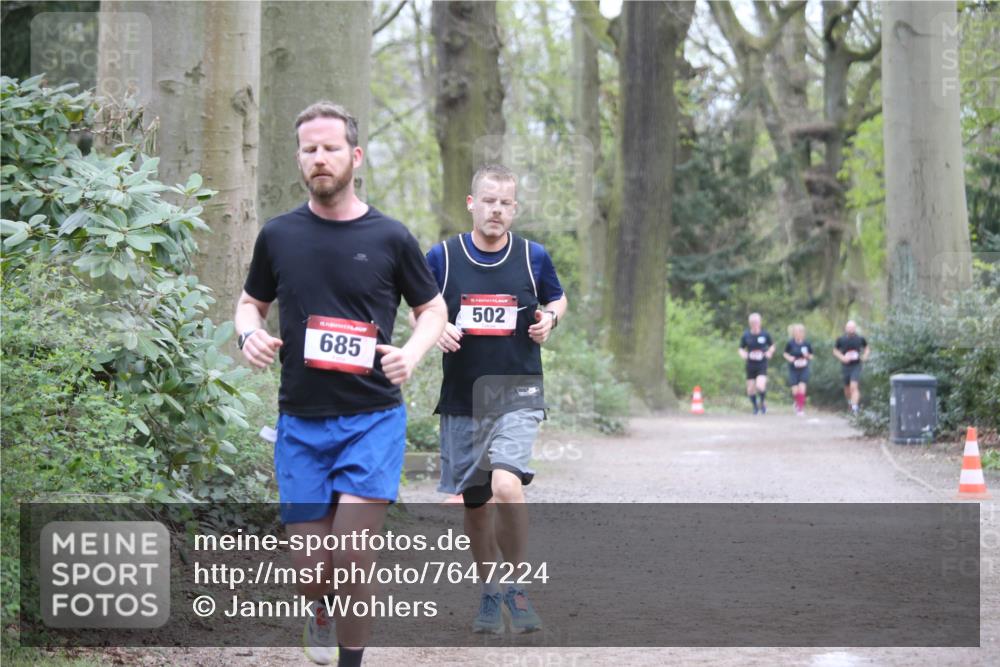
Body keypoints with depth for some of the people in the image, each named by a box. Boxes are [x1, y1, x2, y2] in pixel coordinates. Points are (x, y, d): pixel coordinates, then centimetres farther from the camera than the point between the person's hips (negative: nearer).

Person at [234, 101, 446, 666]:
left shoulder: (390, 238, 0)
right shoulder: (279, 236, 5)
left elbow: (434, 308, 10)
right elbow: (251, 303, 18)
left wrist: (411, 353, -10)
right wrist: (251, 334, -5)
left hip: (373, 418, -2)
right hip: (301, 423, 2)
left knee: (352, 557, -15)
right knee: (312, 569, 4)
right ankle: (322, 609, 40)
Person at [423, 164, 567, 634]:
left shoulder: (533, 257, 1)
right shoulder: (441, 257, 0)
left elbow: (557, 299, 18)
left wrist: (549, 319, -5)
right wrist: (436, 329, -10)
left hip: (518, 396, -2)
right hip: (461, 399, 2)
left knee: (506, 485, -23)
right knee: (474, 502, 9)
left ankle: (517, 586, -3)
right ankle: (490, 594, 29)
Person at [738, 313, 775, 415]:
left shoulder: (765, 335, -2)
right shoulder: (746, 336, -1)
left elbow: (772, 346, 13)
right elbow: (741, 349, 9)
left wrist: (770, 352, -7)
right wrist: (744, 354, -12)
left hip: (762, 365, -2)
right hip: (750, 365, 2)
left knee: (760, 386, -20)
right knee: (750, 390, 3)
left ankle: (763, 402, 9)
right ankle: (755, 406, 29)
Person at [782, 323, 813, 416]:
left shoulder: (807, 344, -4)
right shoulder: (790, 343, -7)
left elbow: (811, 356, 7)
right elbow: (785, 353, 7)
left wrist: (807, 356, -14)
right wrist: (789, 358, -13)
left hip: (804, 369, 0)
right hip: (793, 369, 0)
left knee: (802, 389, -12)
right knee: (795, 391, -1)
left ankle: (801, 408, -1)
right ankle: (797, 403, 31)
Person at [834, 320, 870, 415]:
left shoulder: (860, 338, -2)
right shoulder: (841, 339, -2)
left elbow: (867, 348, 16)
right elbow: (835, 351, 10)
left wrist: (864, 356, -1)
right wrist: (842, 358, -7)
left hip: (856, 366, -2)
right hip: (845, 366, 2)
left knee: (854, 386, -16)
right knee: (847, 388, 12)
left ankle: (854, 407, -21)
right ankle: (850, 402, 40)